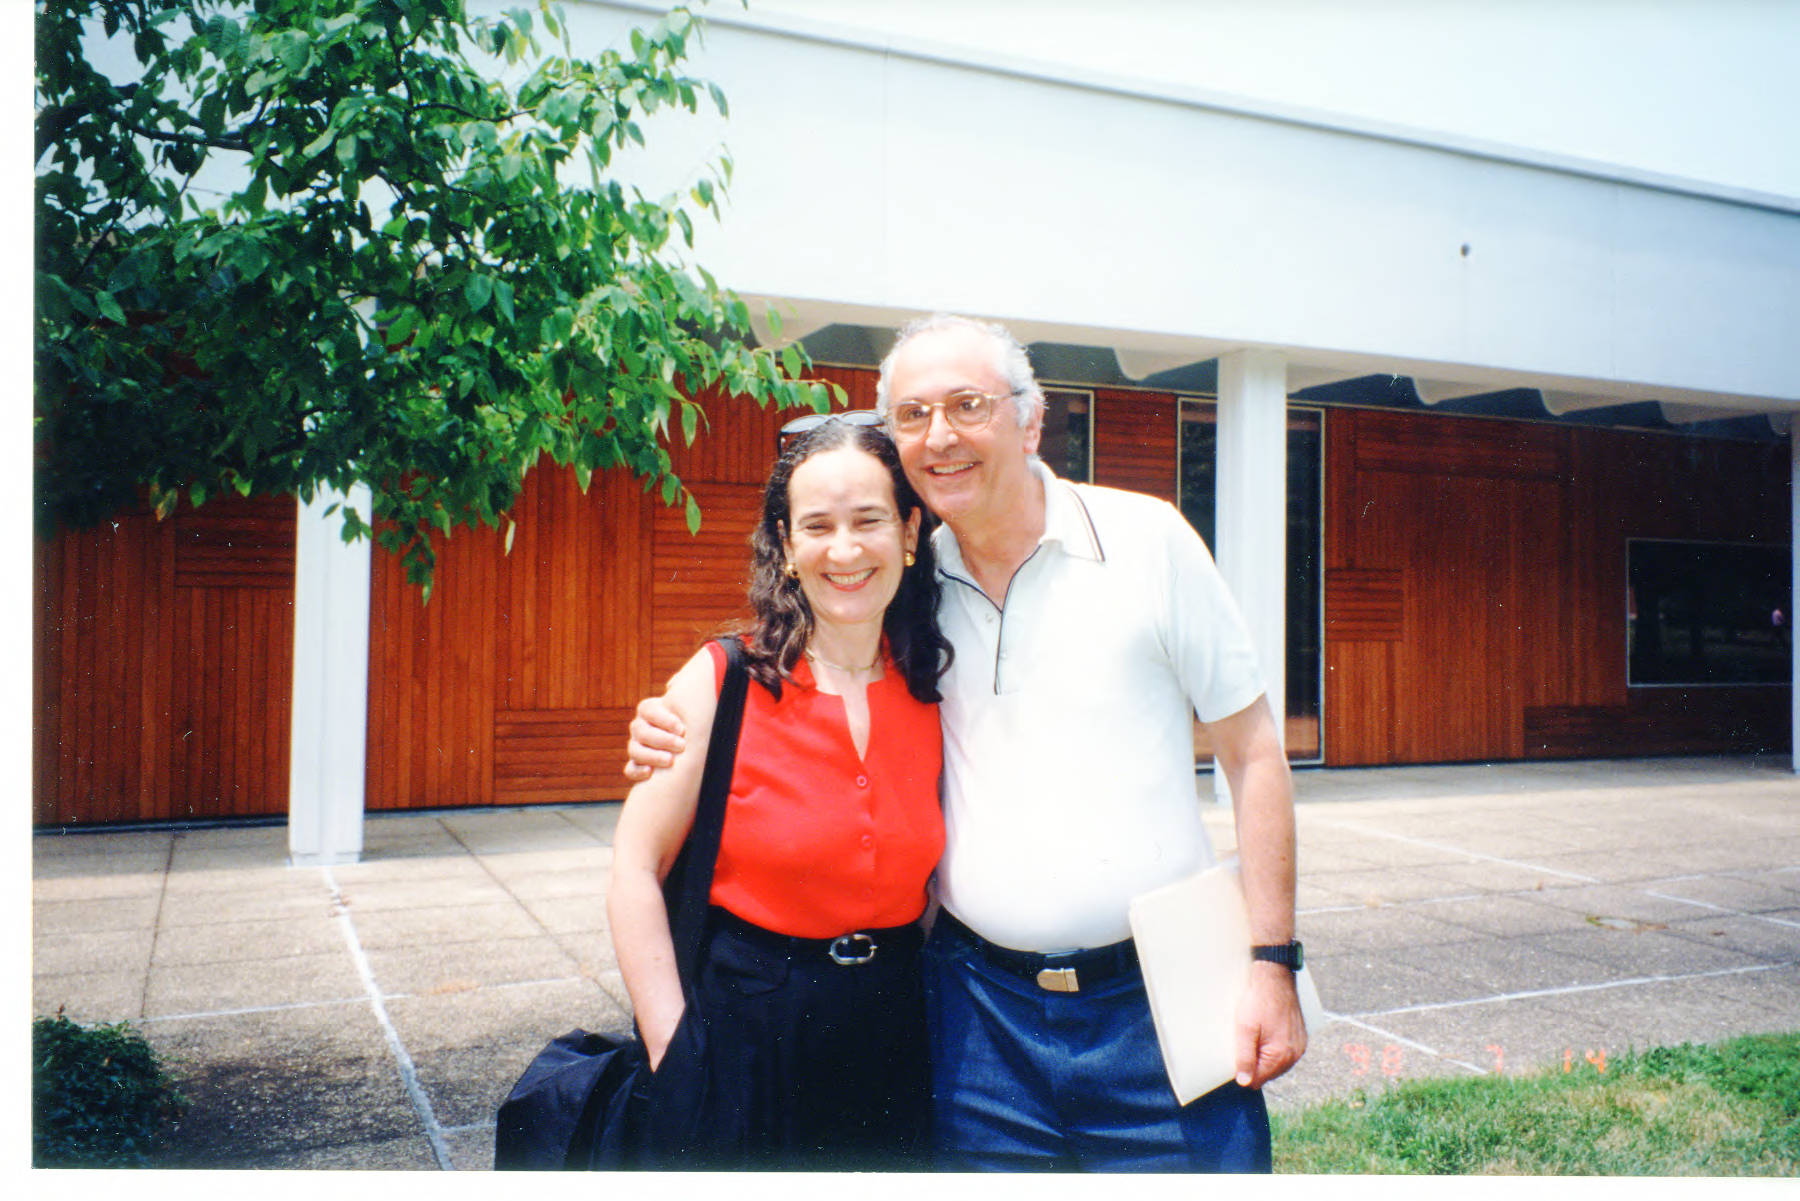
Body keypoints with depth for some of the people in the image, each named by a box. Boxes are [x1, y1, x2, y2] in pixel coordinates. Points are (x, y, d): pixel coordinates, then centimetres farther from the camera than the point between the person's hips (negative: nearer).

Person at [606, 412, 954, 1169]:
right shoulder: (721, 683, -12)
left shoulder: (936, 694, -2)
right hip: (746, 1031, -3)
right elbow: (635, 871, -9)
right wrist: (675, 1051, -10)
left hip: (892, 1041, 3)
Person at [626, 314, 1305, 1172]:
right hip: (981, 1010, 2)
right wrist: (676, 737, -4)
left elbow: (1252, 753, -1)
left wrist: (1270, 961, -6)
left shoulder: (1146, 538, -4)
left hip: (1155, 1002, -2)